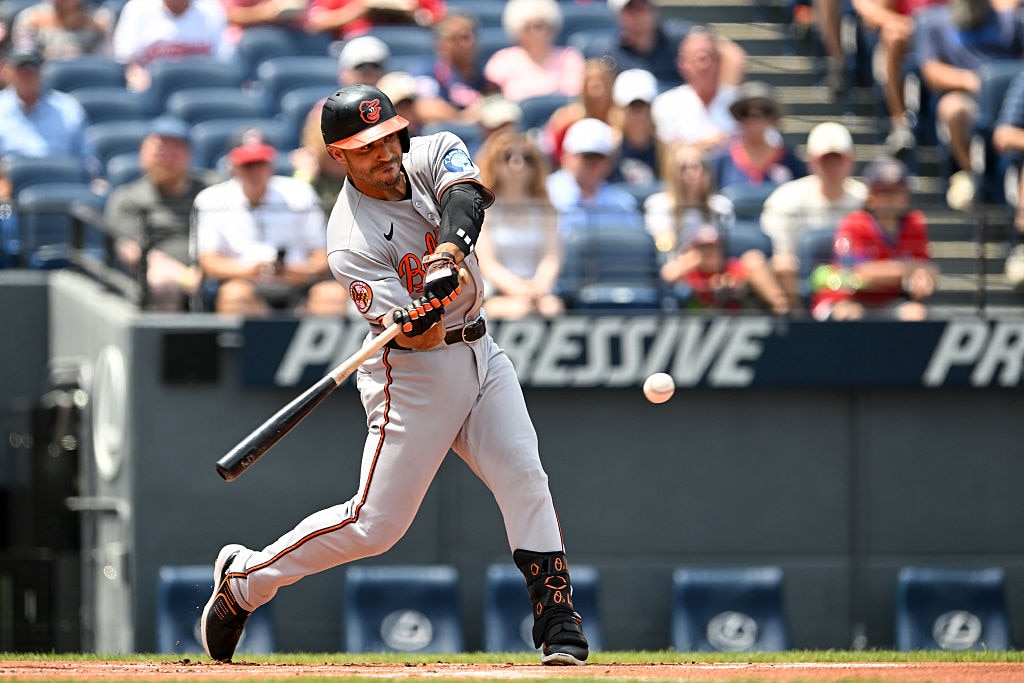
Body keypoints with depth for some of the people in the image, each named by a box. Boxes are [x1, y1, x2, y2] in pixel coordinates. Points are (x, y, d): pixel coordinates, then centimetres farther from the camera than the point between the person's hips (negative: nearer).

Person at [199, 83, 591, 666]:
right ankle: (244, 579, 12)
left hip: (479, 352, 6)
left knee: (524, 476, -9)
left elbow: (467, 194, -27)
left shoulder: (434, 155, -3)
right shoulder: (351, 241, -20)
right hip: (414, 373, -6)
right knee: (374, 524, -5)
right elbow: (417, 338, -24)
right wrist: (415, 322, -48)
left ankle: (558, 620, -5)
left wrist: (449, 251, -45)